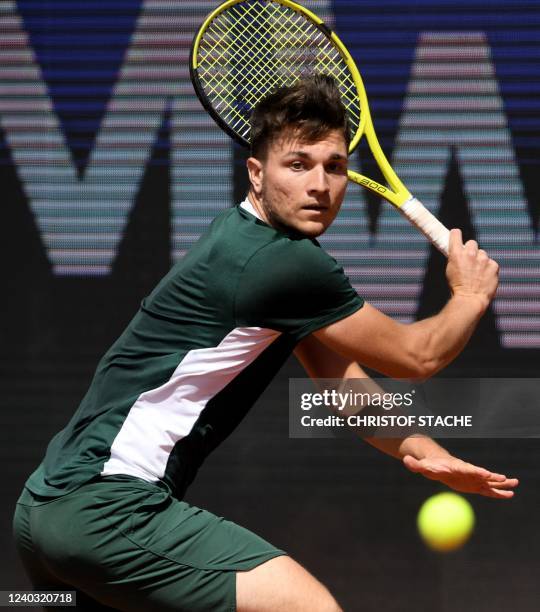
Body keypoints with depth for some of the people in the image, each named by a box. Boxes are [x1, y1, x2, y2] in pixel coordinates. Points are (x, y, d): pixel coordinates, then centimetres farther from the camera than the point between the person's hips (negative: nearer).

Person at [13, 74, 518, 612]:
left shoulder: (243, 236, 15)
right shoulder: (286, 265, -14)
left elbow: (336, 373, 19)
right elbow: (417, 356, -1)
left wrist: (419, 452, 7)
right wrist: (470, 296, 17)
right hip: (106, 503, -11)